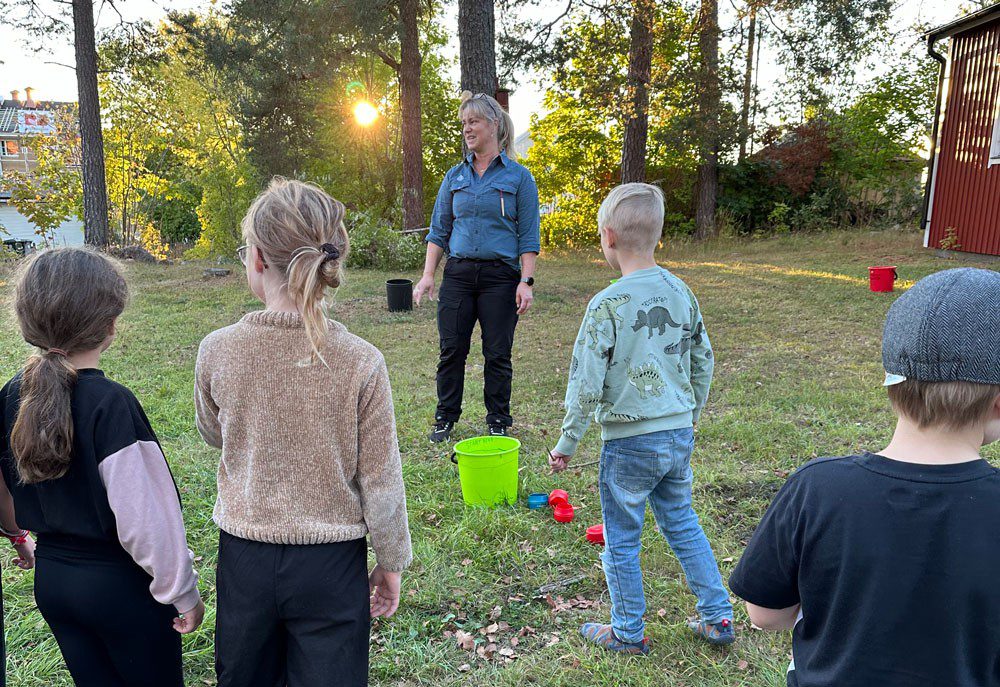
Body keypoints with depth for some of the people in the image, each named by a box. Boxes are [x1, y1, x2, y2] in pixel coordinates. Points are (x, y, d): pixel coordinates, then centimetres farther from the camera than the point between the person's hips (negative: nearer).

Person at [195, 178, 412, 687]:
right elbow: (381, 483, -12)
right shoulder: (360, 363, -20)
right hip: (330, 564, -1)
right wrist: (391, 564, 2)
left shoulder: (217, 350, -15)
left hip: (243, 554, 2)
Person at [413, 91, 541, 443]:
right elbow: (439, 229, 11)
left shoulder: (518, 176, 1)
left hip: (500, 275, -3)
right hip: (458, 274, 3)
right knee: (451, 349, 5)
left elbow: (529, 236, -2)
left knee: (498, 354, 4)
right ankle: (446, 417, 21)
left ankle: (498, 422, 20)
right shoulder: (455, 176, 11)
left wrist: (526, 282, -11)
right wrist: (427, 275, 1)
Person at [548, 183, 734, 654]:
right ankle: (717, 618, 32)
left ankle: (629, 633, 28)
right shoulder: (681, 292, 1)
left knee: (622, 540, 12)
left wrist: (567, 443, -4)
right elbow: (703, 362, 11)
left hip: (630, 442, -6)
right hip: (680, 434, 6)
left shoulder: (608, 304, -18)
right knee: (682, 523, 23)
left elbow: (586, 384, -16)